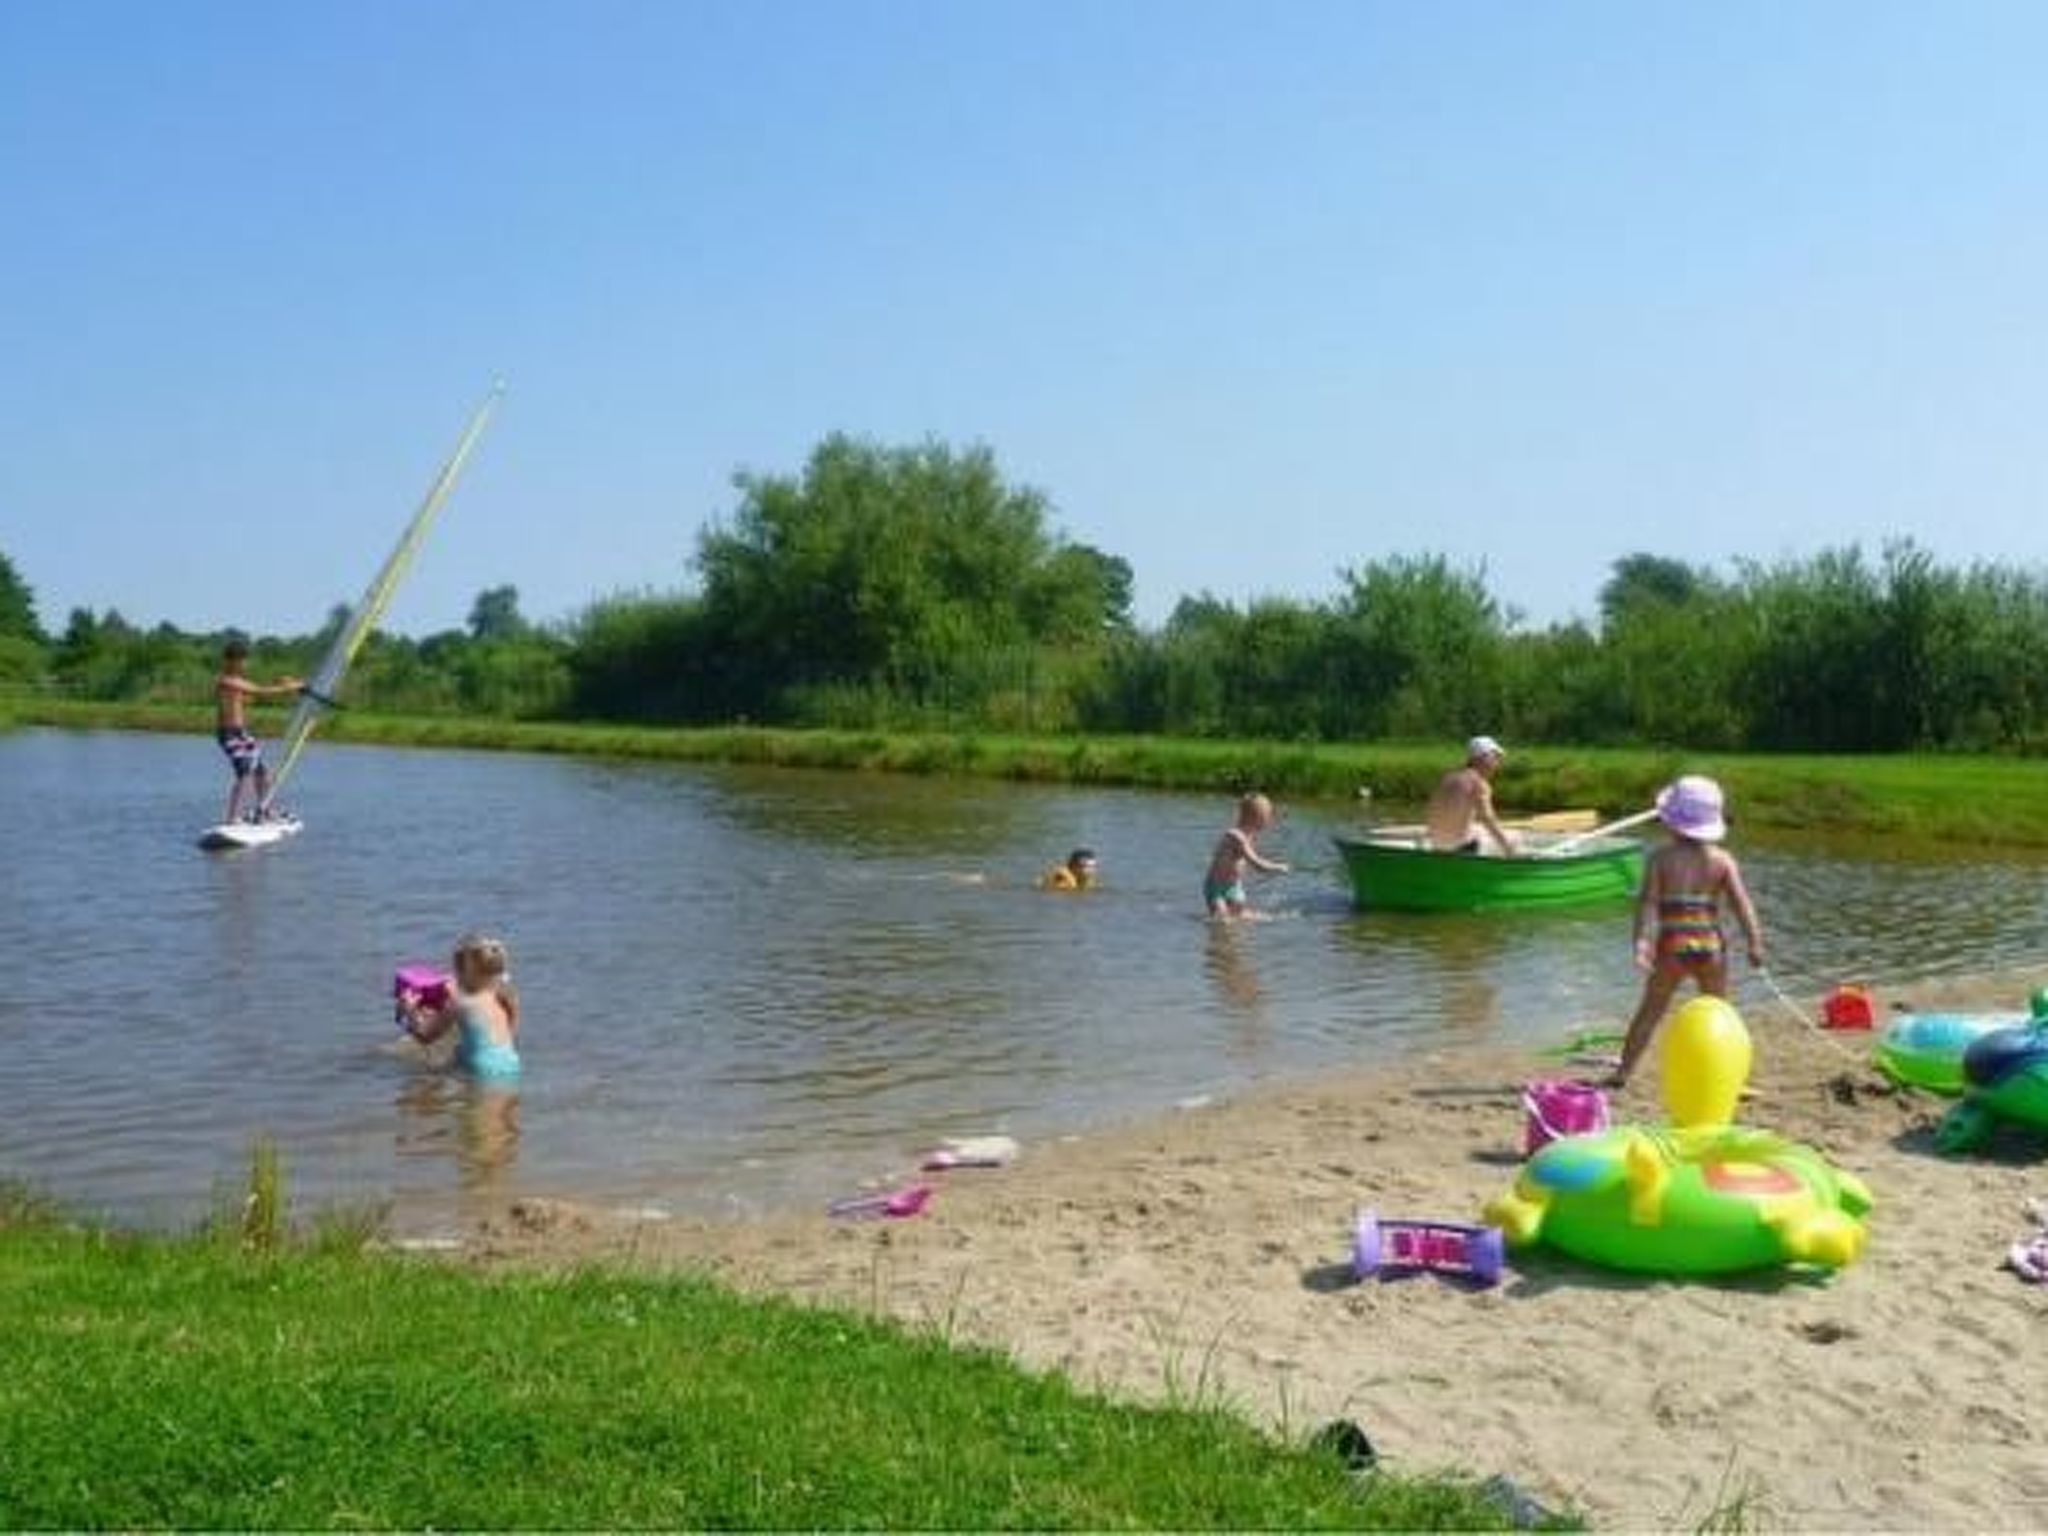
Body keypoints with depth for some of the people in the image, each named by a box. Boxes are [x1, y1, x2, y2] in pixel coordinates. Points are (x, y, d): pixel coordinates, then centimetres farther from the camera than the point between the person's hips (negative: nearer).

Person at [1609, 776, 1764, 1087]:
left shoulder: (1661, 858, -4)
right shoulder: (1723, 860, 0)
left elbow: (1648, 902, -12)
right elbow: (1741, 902, -7)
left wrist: (1642, 942, -17)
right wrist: (1755, 943, -7)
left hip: (1671, 947, -1)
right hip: (1710, 947, 1)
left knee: (1649, 1011, 10)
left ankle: (1622, 1072, 12)